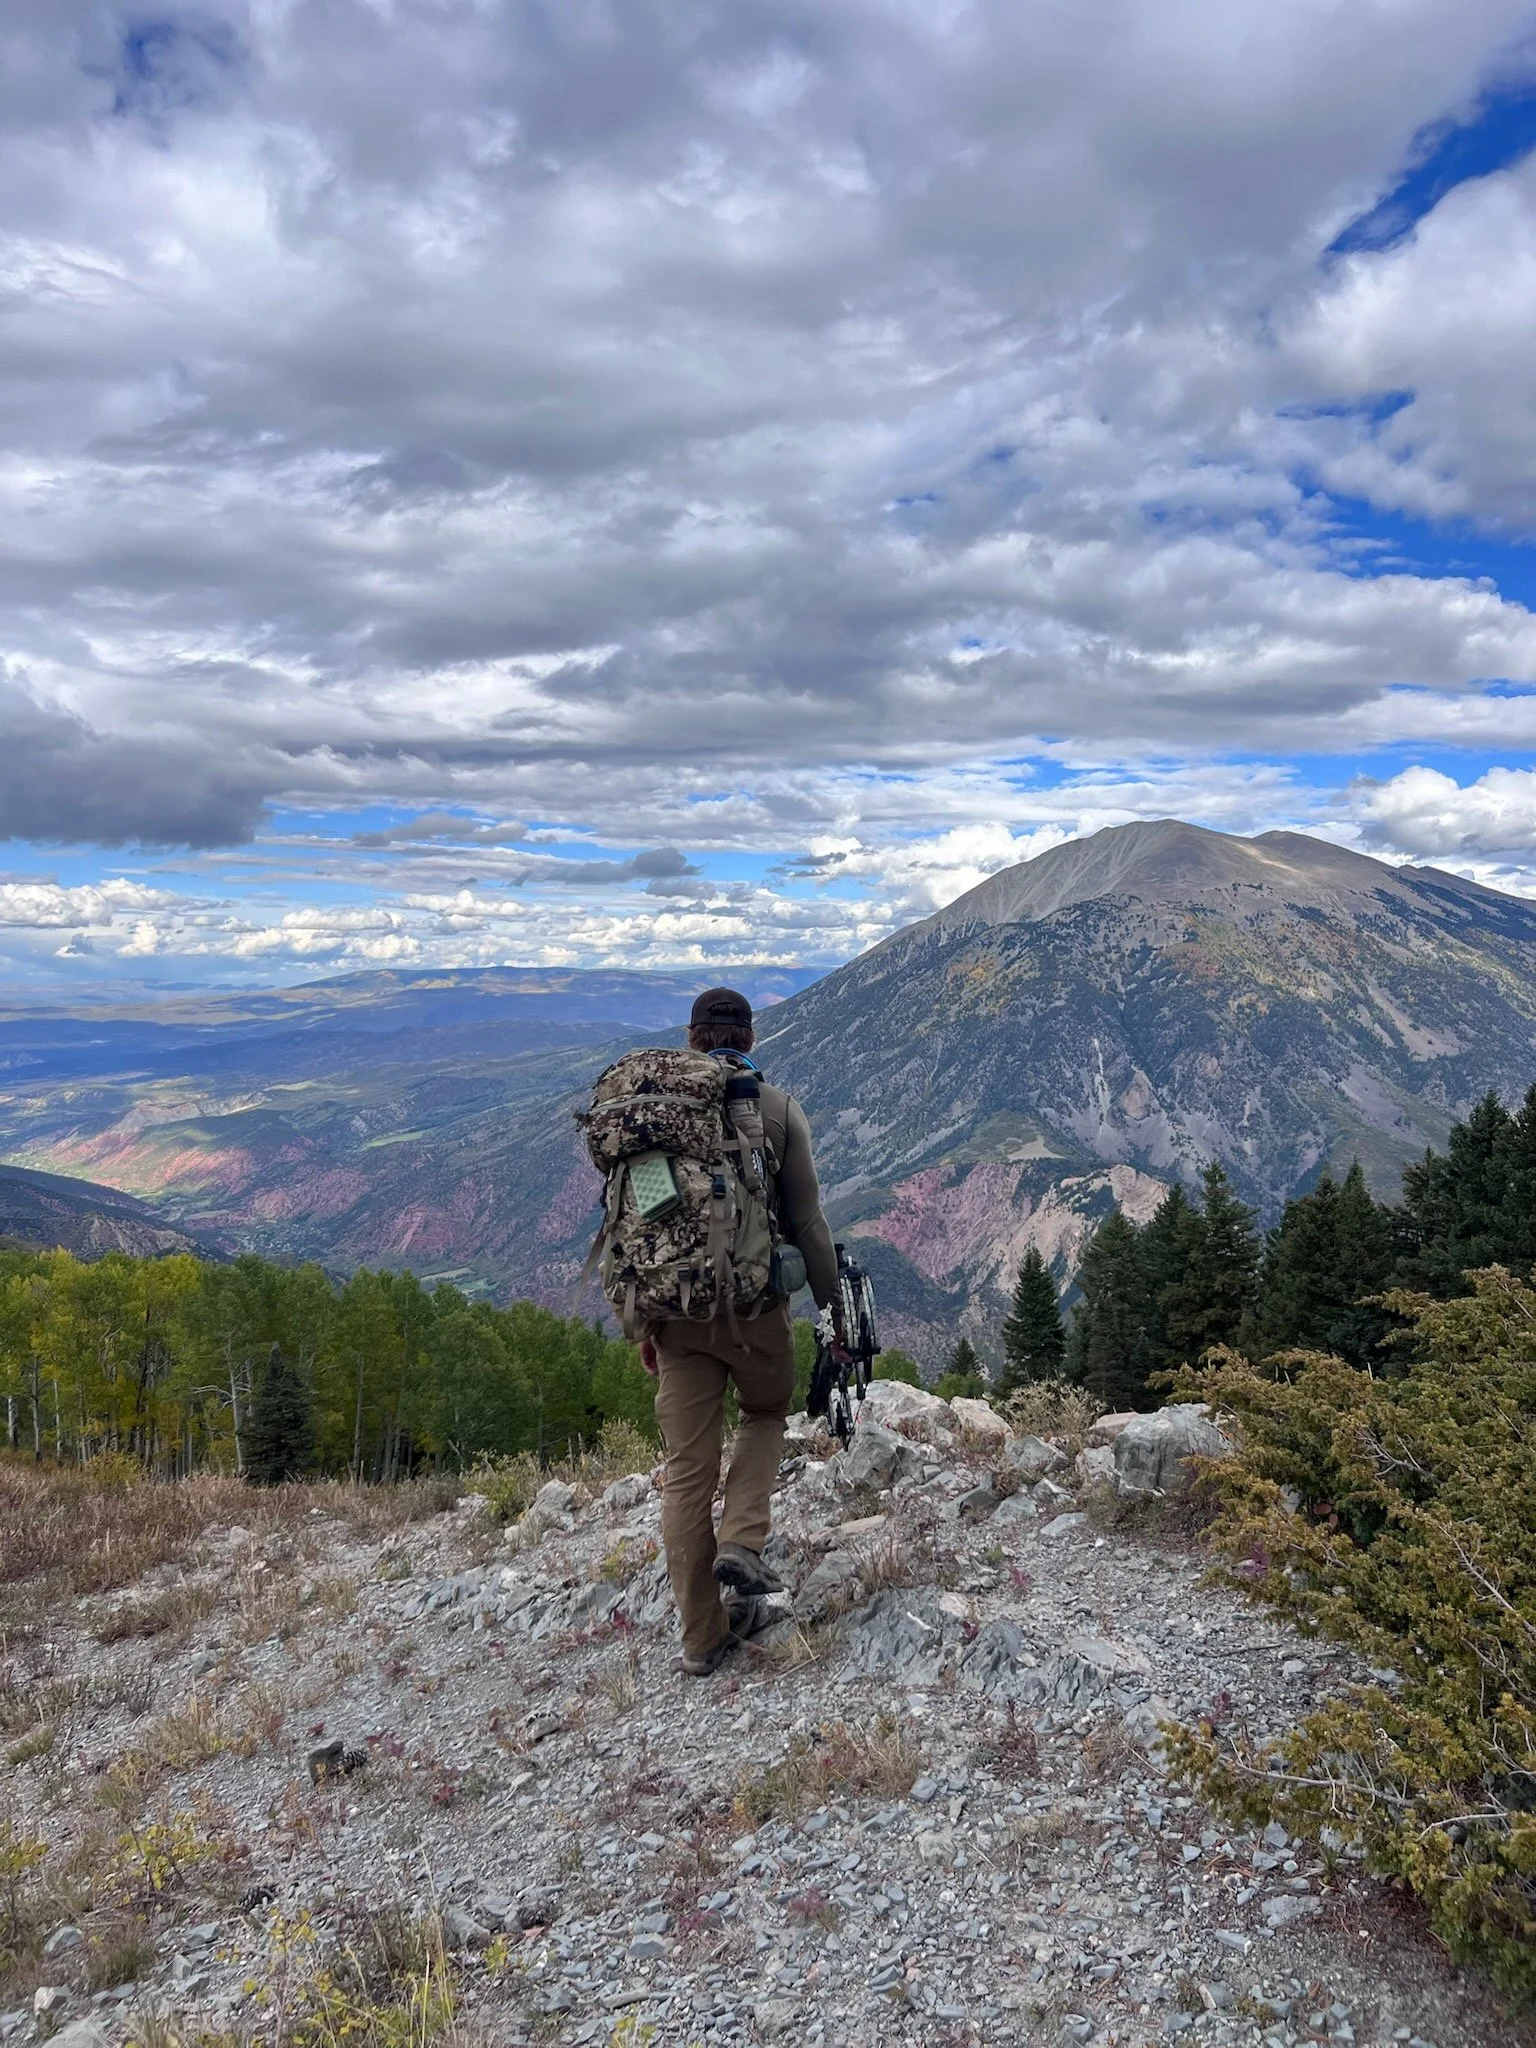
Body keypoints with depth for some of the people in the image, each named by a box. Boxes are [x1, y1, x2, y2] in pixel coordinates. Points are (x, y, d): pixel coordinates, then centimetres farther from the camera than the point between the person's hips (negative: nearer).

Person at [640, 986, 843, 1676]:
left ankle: (701, 1639, 17)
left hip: (679, 1309, 2)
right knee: (766, 1413, 28)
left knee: (686, 1474, 9)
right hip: (756, 1307, -1)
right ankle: (741, 1544, 8)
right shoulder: (777, 1108, -3)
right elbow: (806, 1220, -3)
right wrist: (833, 1306, 8)